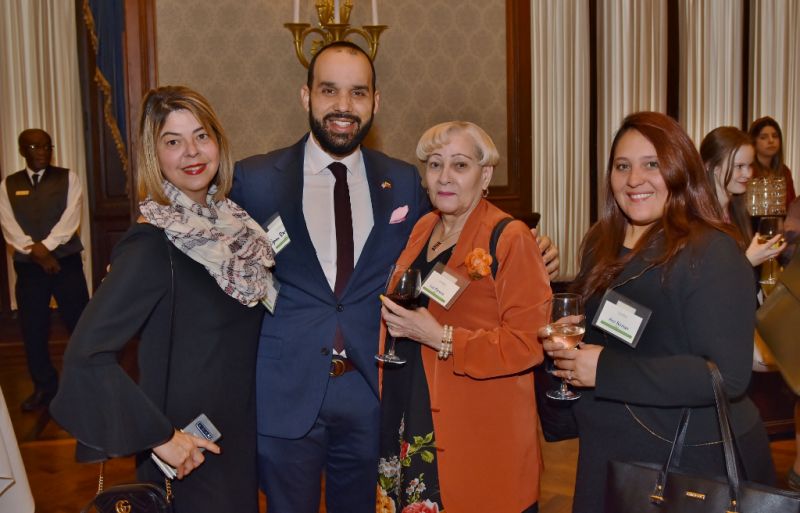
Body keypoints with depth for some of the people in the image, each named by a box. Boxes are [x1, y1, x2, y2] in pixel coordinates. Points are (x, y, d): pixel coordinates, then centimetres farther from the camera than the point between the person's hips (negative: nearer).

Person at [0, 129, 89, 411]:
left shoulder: (67, 178, 1)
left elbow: (70, 219, -9)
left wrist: (46, 245, -18)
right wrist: (36, 253, -15)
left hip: (66, 262, -2)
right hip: (28, 267, 2)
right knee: (33, 330, 7)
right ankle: (44, 387, 23)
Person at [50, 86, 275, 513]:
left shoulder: (230, 222, 0)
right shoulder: (153, 244, -21)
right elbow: (85, 356, -26)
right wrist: (159, 437, -22)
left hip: (240, 435, 7)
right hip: (190, 455, -7)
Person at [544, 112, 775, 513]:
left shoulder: (711, 252, -18)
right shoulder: (601, 244, 5)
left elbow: (728, 374, -25)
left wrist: (605, 370, -27)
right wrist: (561, 343, -5)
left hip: (694, 460, -6)